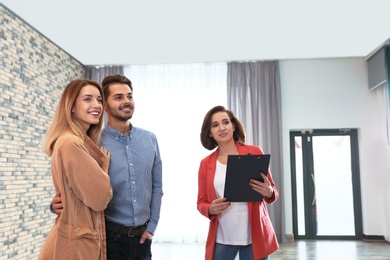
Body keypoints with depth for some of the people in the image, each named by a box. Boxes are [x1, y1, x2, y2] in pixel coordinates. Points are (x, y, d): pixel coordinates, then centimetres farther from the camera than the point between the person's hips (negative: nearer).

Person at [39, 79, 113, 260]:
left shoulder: (83, 143, 11)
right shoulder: (71, 143, -20)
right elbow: (100, 197, -21)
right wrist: (104, 166, -6)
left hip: (85, 237, 9)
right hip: (76, 242, -9)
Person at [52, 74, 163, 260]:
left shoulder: (149, 139, 2)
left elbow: (157, 186, 7)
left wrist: (152, 226, 5)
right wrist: (59, 204, -21)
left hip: (142, 236, 3)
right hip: (110, 237, -3)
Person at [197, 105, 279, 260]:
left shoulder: (255, 153, -1)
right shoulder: (206, 164, 3)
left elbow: (272, 191, 6)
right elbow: (201, 202, 9)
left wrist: (269, 193, -16)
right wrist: (211, 209, -13)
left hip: (255, 236, -1)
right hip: (221, 239, 1)